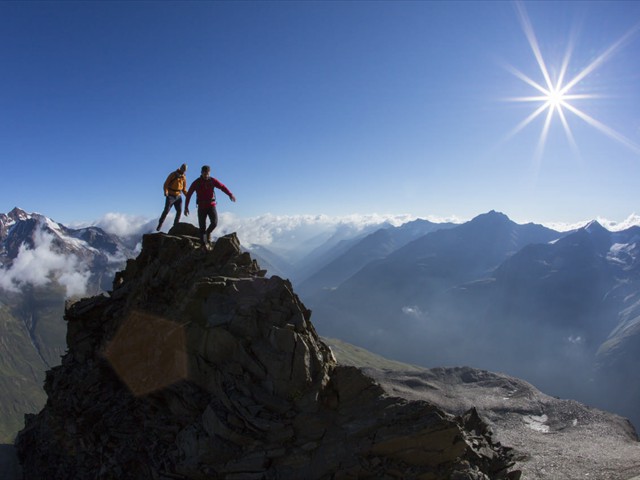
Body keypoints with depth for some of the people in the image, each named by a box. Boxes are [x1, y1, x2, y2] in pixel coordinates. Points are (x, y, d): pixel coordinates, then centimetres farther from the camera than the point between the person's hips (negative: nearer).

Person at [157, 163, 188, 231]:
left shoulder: (184, 177, 6)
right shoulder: (172, 175, -7)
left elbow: (184, 189, 12)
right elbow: (165, 184, -8)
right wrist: (166, 192, -27)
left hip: (178, 197, 4)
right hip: (170, 196, -4)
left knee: (179, 211, -10)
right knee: (166, 211, -10)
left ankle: (175, 226, -1)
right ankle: (159, 225, 2)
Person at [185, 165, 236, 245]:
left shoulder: (212, 181, -4)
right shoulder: (196, 182, -6)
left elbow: (222, 187, -14)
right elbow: (188, 194, -1)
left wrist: (230, 194, -33)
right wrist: (186, 207, -3)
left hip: (211, 206, 1)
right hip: (201, 207, -1)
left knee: (214, 223, -17)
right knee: (202, 227, -3)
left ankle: (208, 232, 15)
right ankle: (202, 243, 9)